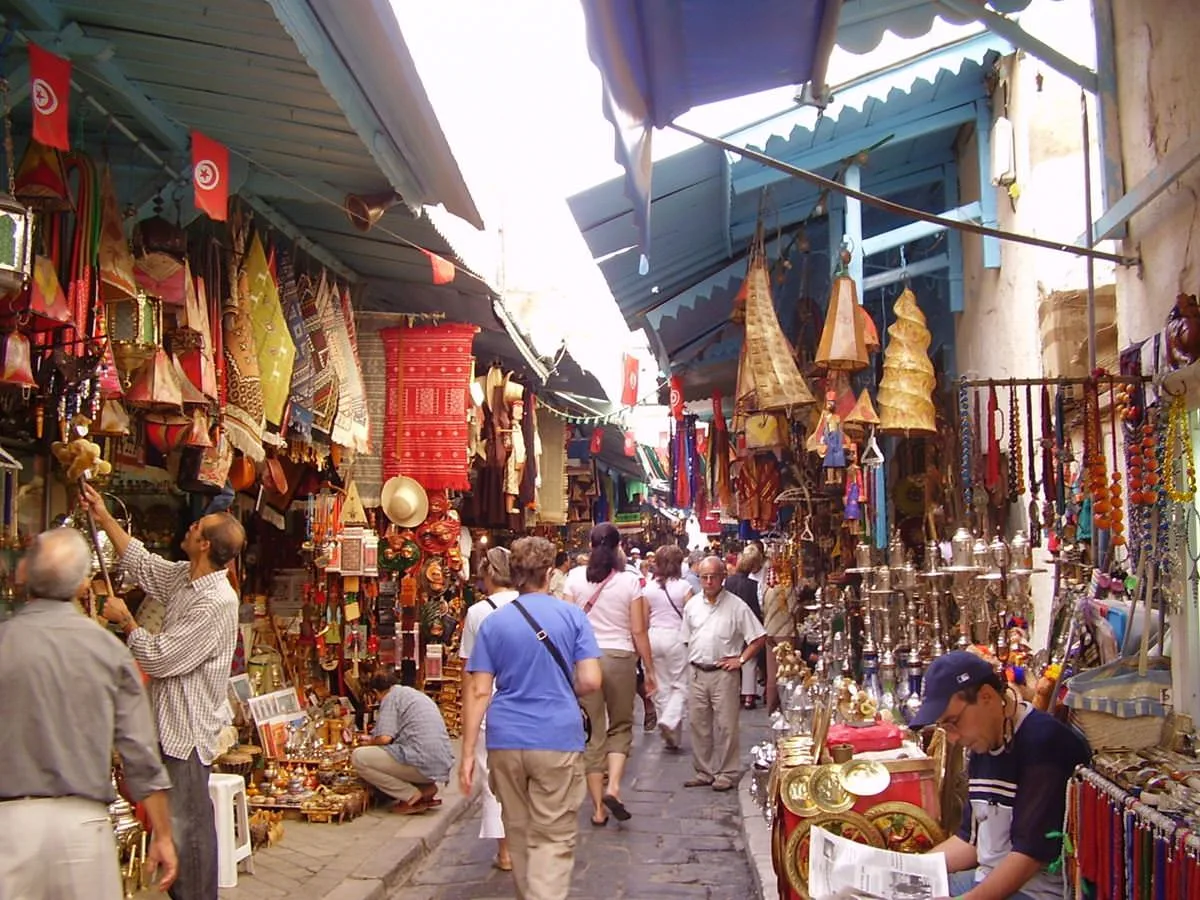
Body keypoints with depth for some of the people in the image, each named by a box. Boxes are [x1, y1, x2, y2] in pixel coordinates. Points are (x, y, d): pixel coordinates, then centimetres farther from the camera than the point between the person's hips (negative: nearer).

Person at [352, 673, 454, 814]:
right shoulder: (418, 694, 26)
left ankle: (412, 796, -4)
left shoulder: (391, 696, 1)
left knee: (358, 757, -3)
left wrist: (370, 743, 9)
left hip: (422, 764, -9)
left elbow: (384, 737, -13)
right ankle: (426, 787, 10)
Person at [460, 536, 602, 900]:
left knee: (519, 833, 18)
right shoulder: (572, 615, -1)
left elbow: (478, 691, 0)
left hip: (506, 742, 3)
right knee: (554, 839, 1)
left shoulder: (493, 622, 4)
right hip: (558, 739, -3)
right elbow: (590, 681, -6)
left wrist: (468, 752, 3)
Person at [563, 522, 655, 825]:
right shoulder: (630, 581, -4)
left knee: (593, 733, 8)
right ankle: (613, 787, -4)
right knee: (621, 727, 16)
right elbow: (638, 632, -3)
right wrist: (649, 670, 5)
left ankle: (598, 807, 12)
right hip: (620, 657, -1)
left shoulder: (575, 577, -1)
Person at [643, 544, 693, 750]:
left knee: (661, 686, 12)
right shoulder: (683, 586, -8)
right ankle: (670, 721, -17)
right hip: (676, 636, -4)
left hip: (654, 637, 4)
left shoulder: (649, 588, 1)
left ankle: (670, 737, 18)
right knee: (680, 685, 6)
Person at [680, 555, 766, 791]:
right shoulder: (692, 606, 9)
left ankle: (726, 773, 9)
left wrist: (740, 659, -9)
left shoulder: (736, 606, -5)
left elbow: (759, 637, -4)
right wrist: (693, 659, 5)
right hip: (697, 673, 5)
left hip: (723, 673, -4)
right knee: (698, 724, 9)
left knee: (725, 725, -1)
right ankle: (704, 772, 19)